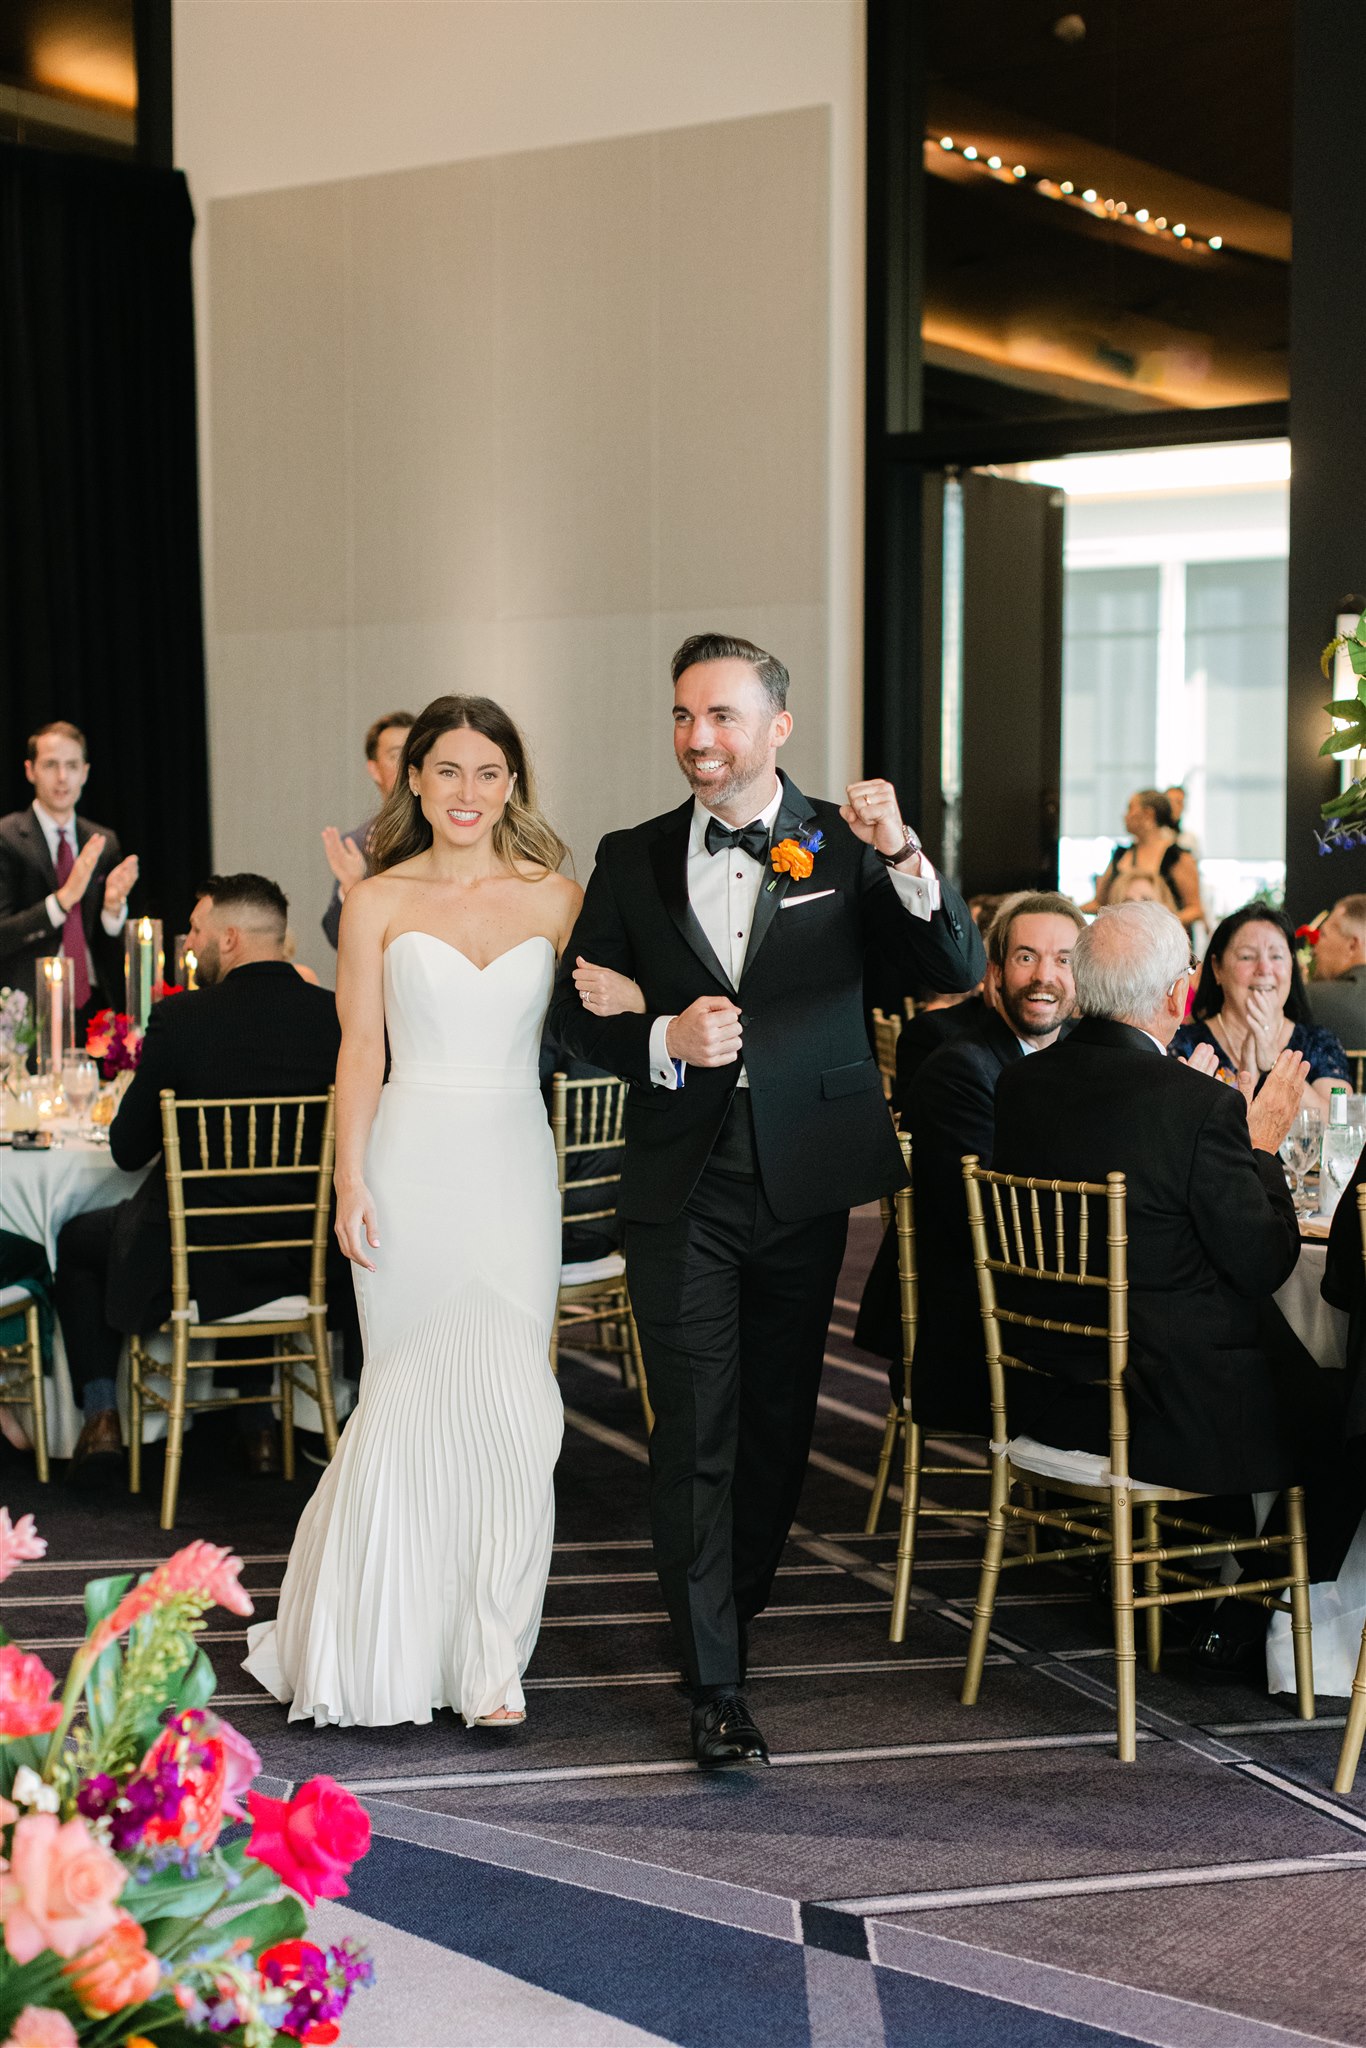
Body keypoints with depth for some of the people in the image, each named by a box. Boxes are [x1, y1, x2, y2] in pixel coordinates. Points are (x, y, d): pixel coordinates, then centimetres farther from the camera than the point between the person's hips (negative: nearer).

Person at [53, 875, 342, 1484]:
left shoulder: (180, 1017, -16)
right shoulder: (340, 1015, -7)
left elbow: (128, 1150, -8)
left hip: (197, 1257, -3)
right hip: (302, 1259, 4)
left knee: (77, 1239, 27)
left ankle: (100, 1418, 23)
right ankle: (256, 1423, 38)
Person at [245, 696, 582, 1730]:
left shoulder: (556, 898, 7)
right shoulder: (379, 902, 4)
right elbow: (361, 1051, 2)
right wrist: (350, 1181, -6)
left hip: (514, 1170, 1)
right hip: (412, 1168, -1)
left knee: (508, 1406, -4)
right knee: (410, 1407, 3)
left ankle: (490, 1661, 7)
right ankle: (385, 1655, 20)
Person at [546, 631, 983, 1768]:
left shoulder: (845, 846, 0)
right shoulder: (633, 860, 5)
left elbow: (960, 970, -9)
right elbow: (575, 1009, 7)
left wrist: (903, 856, -24)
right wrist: (665, 1041, -13)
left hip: (805, 1181, 1)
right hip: (682, 1187, 0)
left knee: (779, 1419, 14)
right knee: (696, 1434, -3)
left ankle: (733, 1604, 36)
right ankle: (717, 1681, 2)